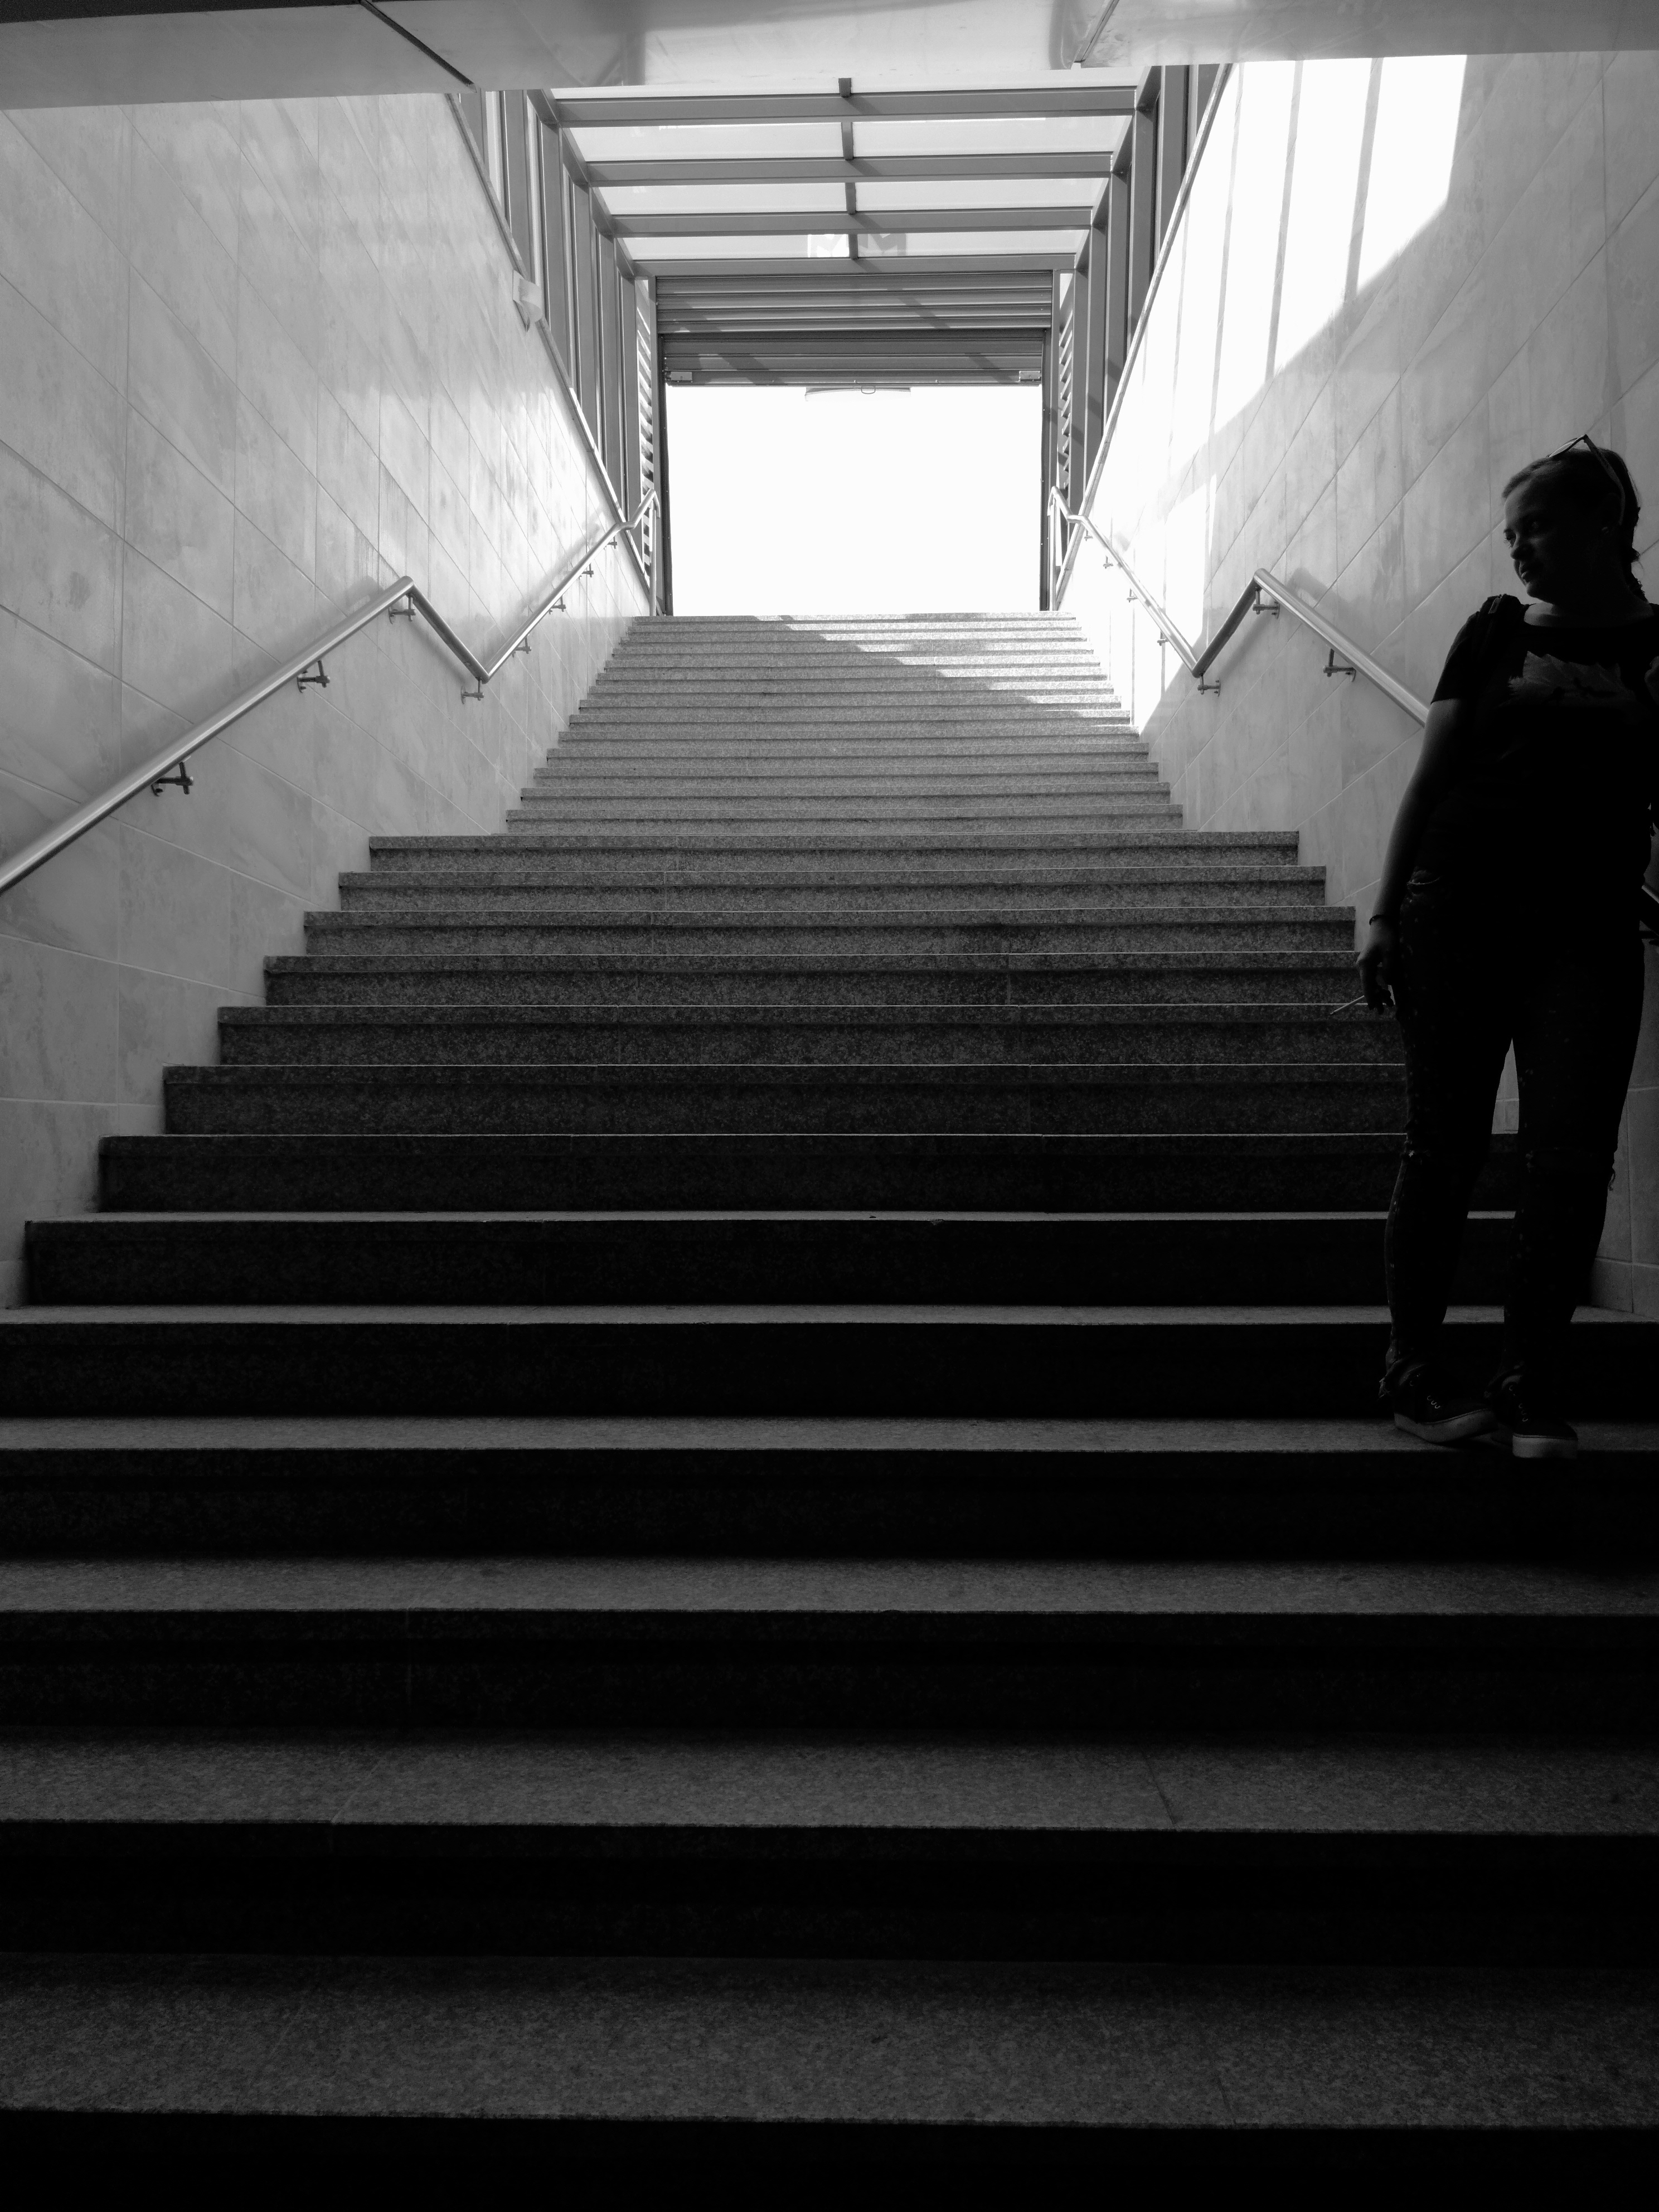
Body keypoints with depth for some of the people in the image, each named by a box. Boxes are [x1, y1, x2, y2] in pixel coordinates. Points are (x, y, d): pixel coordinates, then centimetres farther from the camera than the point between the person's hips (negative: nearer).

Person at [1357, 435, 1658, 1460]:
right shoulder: (1496, 630, 11)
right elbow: (1432, 776, 8)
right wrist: (1385, 912, 0)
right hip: (1460, 910, 0)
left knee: (1571, 1155, -7)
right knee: (1448, 1145, -2)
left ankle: (1532, 1384, 3)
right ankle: (1416, 1367, 7)